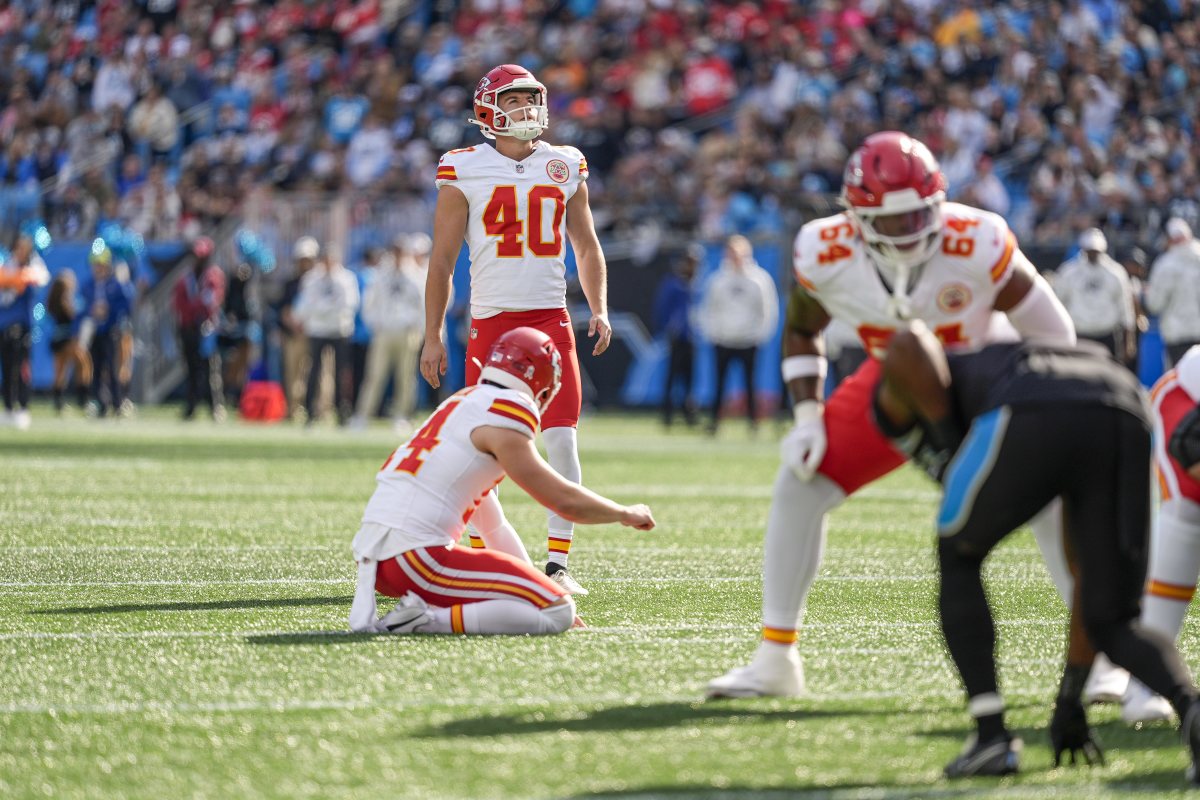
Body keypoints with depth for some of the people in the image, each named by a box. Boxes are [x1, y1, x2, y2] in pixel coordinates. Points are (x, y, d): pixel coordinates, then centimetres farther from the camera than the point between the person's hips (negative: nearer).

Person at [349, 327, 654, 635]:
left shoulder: (462, 402, 21)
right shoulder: (502, 422, -7)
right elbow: (565, 500, -3)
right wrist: (627, 514, 15)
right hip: (414, 553, -10)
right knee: (558, 613, -10)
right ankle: (423, 621, -16)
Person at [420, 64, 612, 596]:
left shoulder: (565, 168, 9)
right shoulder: (464, 172, 0)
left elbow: (587, 247, 18)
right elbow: (442, 259, 2)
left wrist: (599, 309, 5)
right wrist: (432, 337, -1)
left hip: (551, 321, 2)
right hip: (491, 320, -2)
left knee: (563, 442, -6)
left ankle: (558, 563, -1)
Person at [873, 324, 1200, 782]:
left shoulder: (903, 401, 35)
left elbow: (908, 345, 5)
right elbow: (1088, 572, 45)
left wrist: (949, 438, 16)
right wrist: (1070, 700, 50)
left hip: (1033, 420, -4)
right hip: (1127, 422, 4)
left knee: (957, 561, 25)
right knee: (1112, 624, 17)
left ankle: (992, 737, 17)